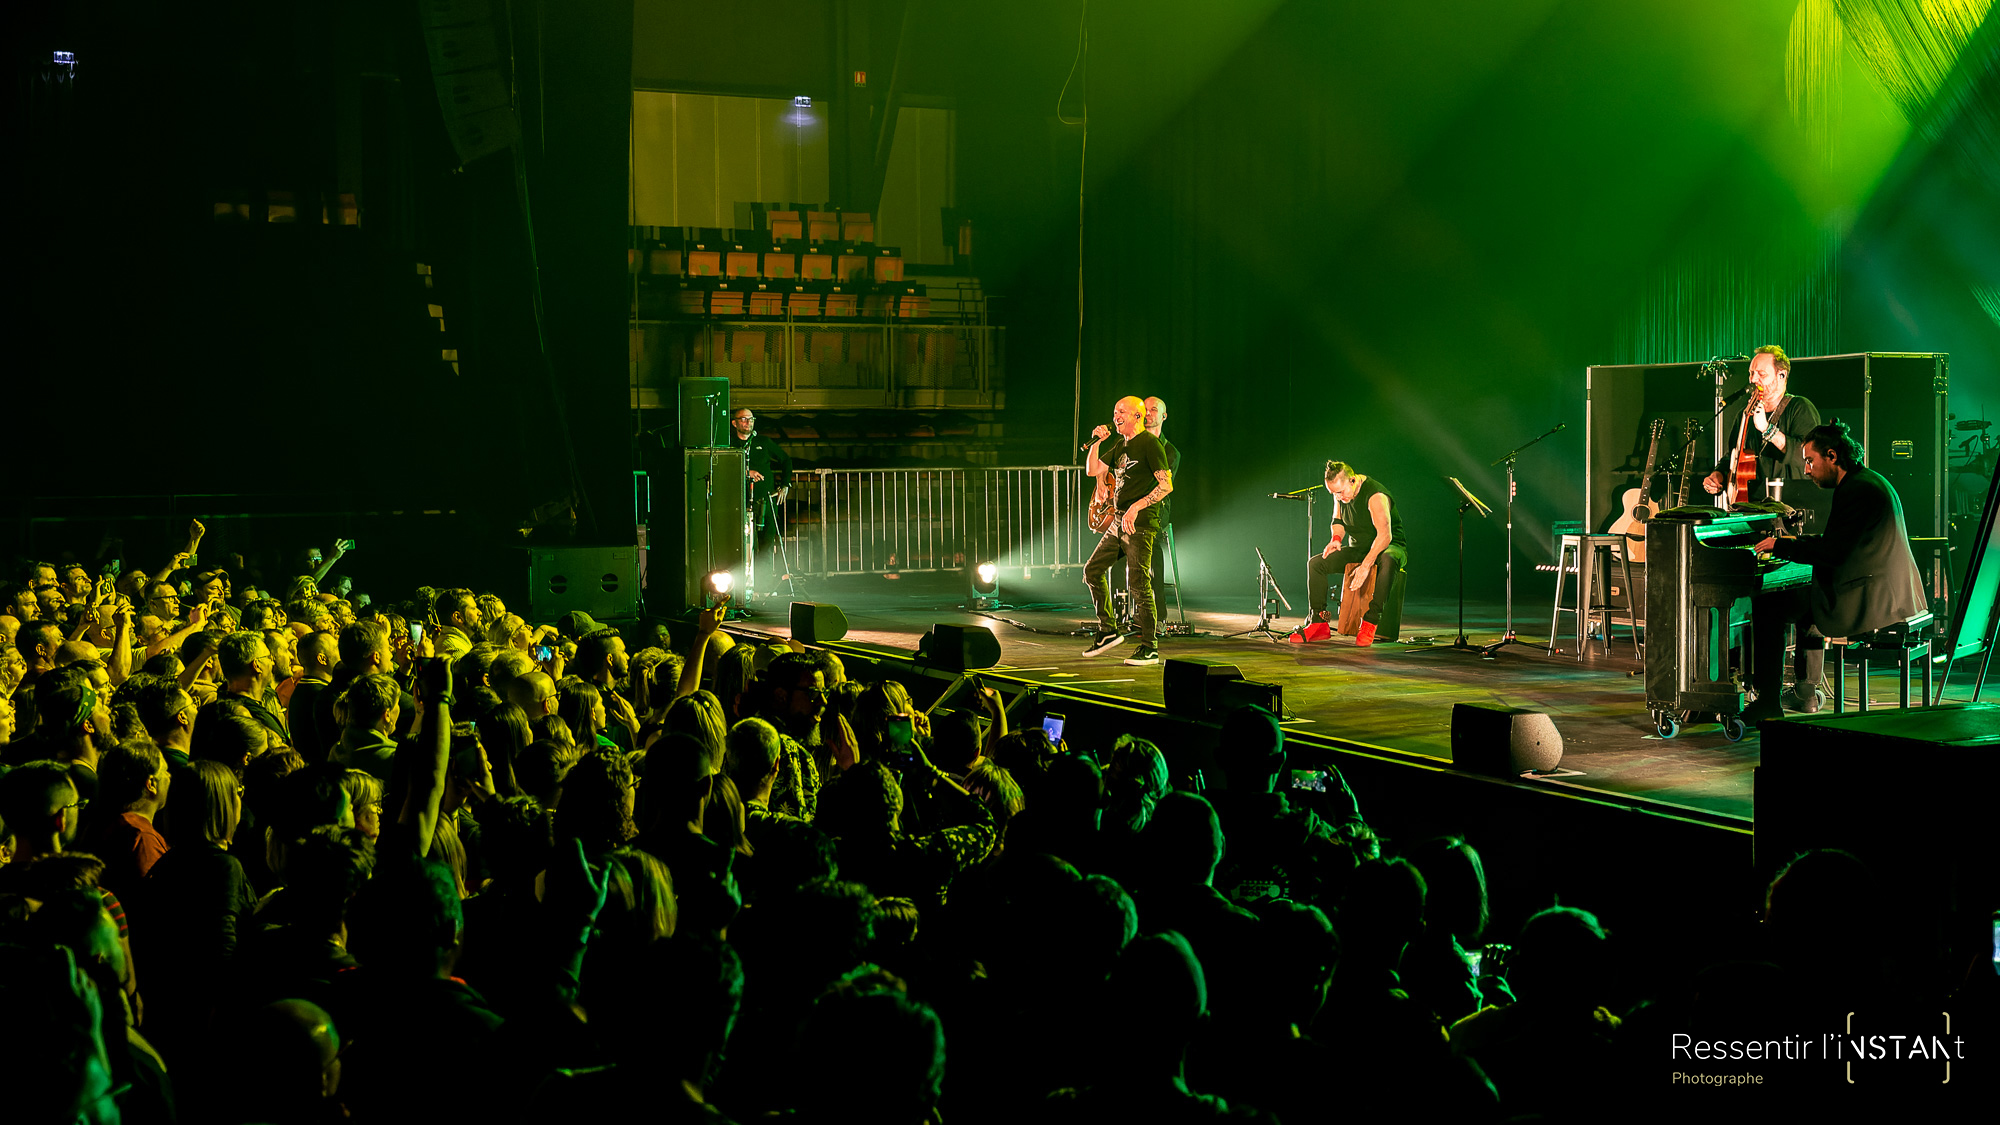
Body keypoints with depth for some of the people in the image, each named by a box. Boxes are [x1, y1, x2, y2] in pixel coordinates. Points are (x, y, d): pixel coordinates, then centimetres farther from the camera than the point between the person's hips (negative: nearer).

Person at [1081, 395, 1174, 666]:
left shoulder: (1150, 444, -10)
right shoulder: (1120, 445, 16)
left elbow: (1166, 485, -16)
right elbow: (1092, 470, 20)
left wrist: (1137, 506, -22)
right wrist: (1097, 441, 6)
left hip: (1141, 524, -9)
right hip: (1119, 523, 9)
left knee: (1138, 583, -11)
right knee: (1093, 570, 12)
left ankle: (1149, 648, -6)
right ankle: (1108, 631, 20)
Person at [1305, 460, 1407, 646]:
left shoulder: (1375, 496, -27)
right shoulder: (1341, 492, -1)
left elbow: (1385, 535, -34)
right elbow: (1338, 520, 17)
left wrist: (1366, 566, -43)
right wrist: (1336, 538, -6)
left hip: (1391, 547, -7)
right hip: (1358, 548, 7)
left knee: (1387, 561, -44)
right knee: (1315, 563, -11)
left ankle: (1370, 623, -43)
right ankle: (1319, 622, -10)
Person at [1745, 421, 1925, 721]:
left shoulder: (1856, 489, -17)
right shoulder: (1869, 480, 16)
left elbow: (1832, 553, -22)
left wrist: (1782, 547, -11)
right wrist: (1797, 542, 18)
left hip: (1869, 601, -11)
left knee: (1766, 604, -7)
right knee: (1806, 594, 32)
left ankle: (1768, 703, -3)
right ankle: (1806, 692, 37)